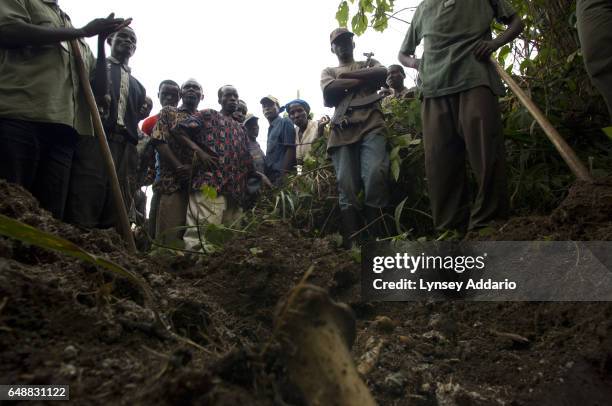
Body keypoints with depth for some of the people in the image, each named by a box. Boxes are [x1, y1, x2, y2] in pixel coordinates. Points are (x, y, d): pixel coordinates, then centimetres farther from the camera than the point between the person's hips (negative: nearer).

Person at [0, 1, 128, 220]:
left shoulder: (81, 43, 30)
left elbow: (99, 89, 24)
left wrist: (102, 41, 15)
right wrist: (82, 32, 1)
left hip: (64, 131, 5)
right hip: (18, 119, -5)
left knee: (50, 216, -2)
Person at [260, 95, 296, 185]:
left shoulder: (285, 122, -3)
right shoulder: (271, 128, 21)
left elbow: (291, 149, -13)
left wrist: (284, 175, -19)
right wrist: (266, 175, 13)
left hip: (280, 175, -8)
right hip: (271, 176, 8)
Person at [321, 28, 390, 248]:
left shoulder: (369, 63, 30)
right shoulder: (328, 72, 31)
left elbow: (382, 73, 5)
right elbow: (329, 92, 6)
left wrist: (346, 76, 8)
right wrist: (365, 80, 8)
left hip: (371, 123, -1)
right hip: (343, 128, 1)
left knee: (375, 176, -23)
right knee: (346, 186, -12)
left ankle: (376, 239, -20)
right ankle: (351, 244, -16)